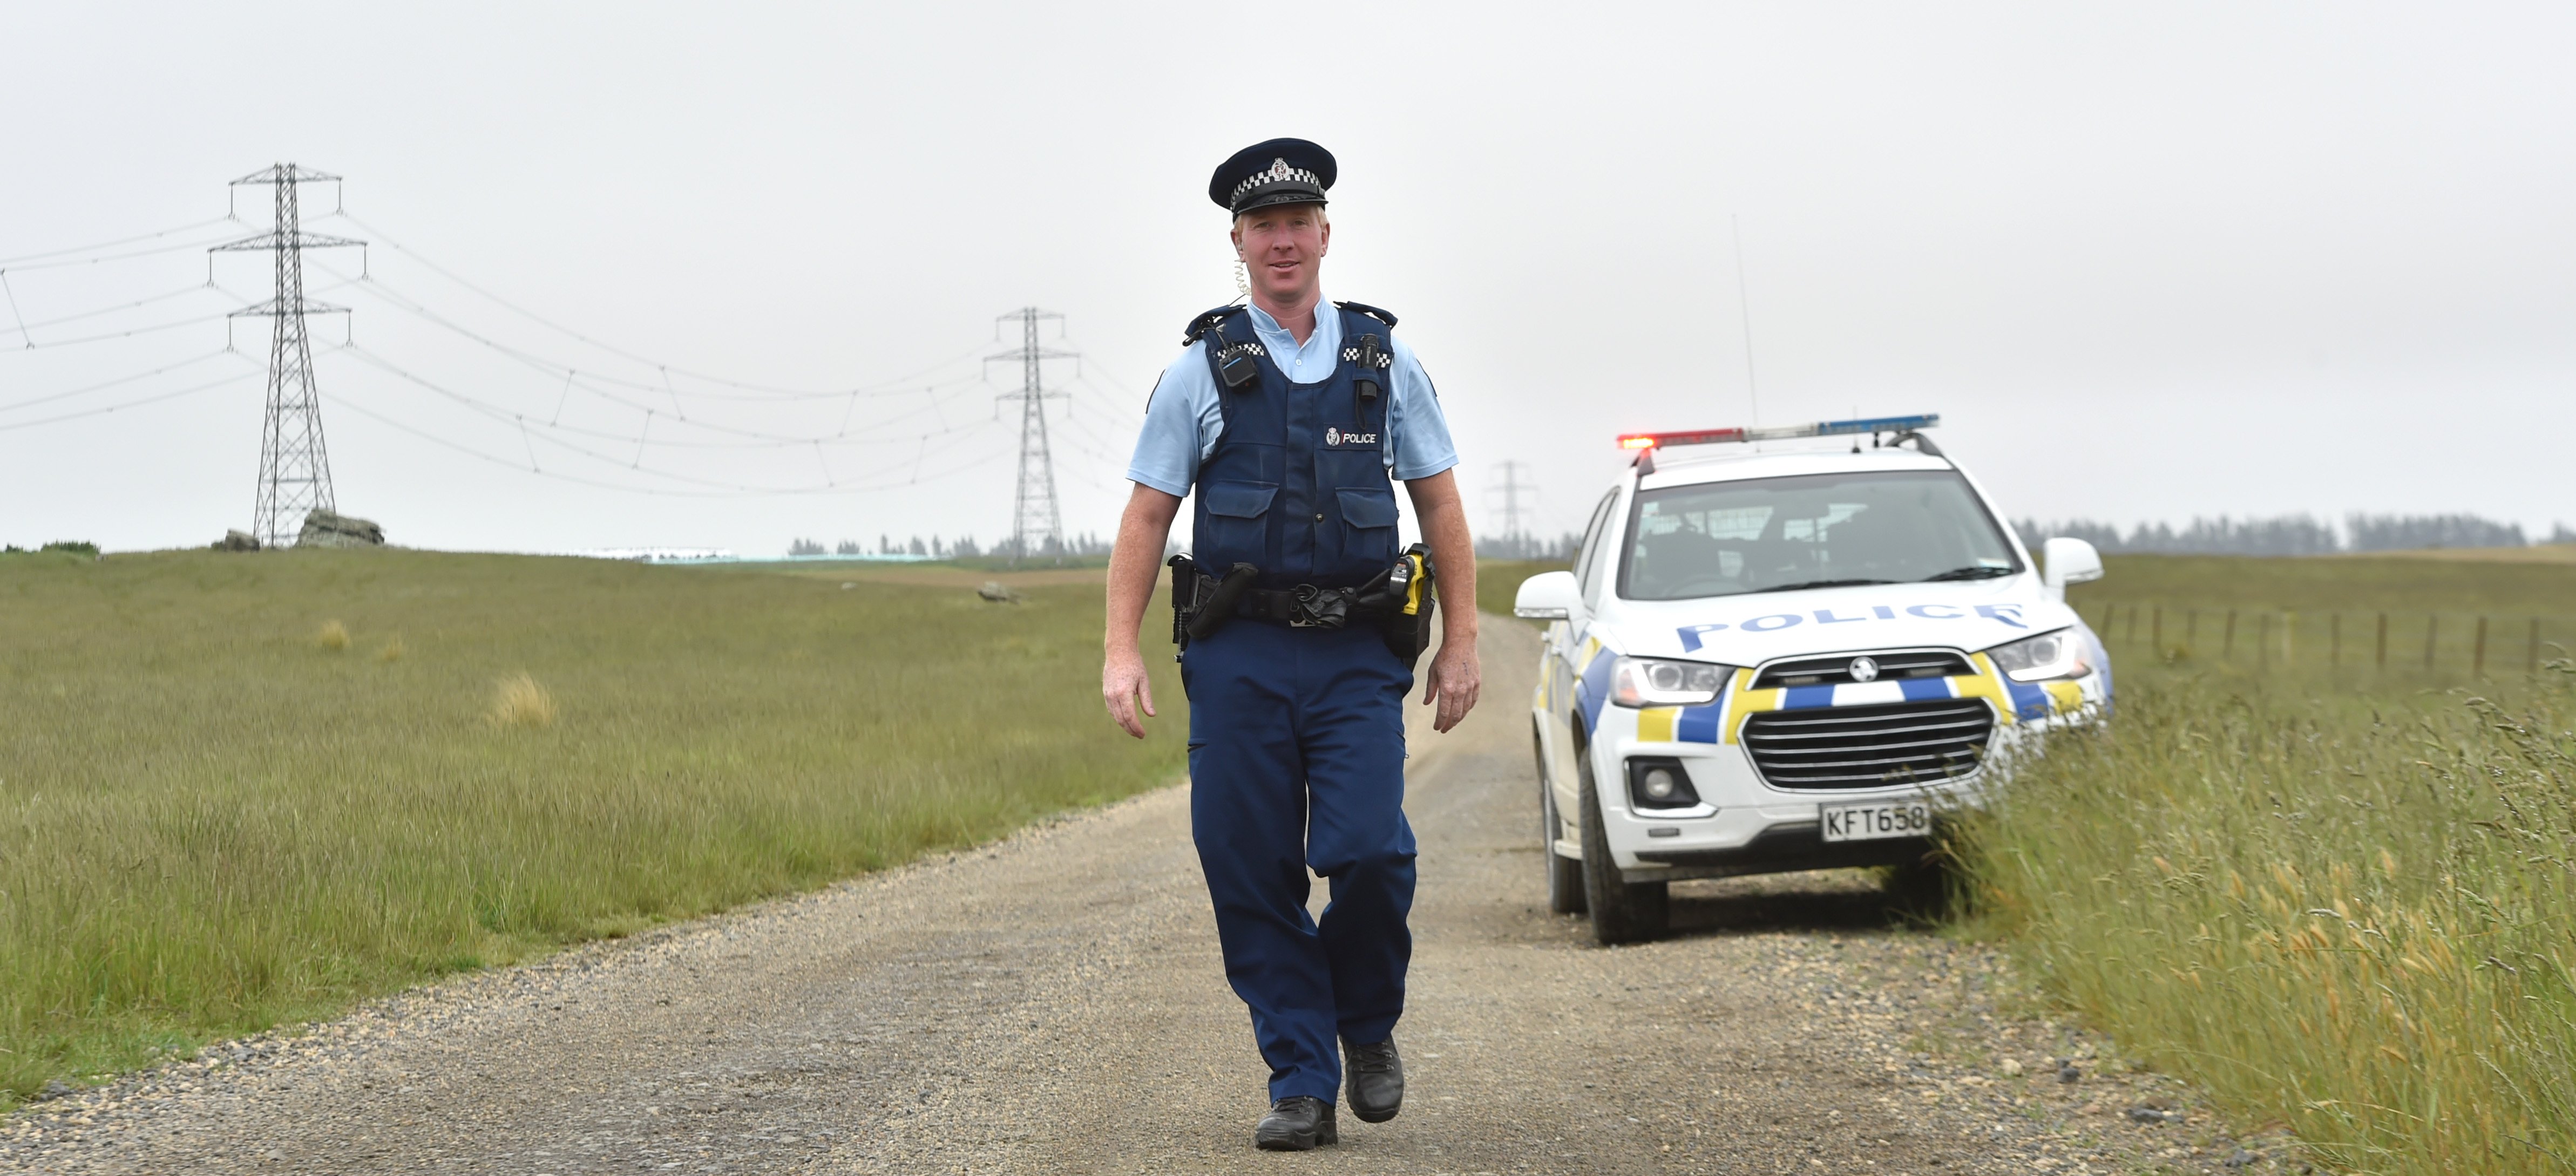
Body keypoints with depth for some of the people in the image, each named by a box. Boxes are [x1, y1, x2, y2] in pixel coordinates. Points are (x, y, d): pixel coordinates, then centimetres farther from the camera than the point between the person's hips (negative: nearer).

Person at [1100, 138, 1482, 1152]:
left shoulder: (1384, 361, 11)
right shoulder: (1201, 370, 7)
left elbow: (1440, 505, 14)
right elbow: (1147, 516, 6)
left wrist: (1461, 641, 8)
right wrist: (1121, 649, -4)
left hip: (1357, 658, 0)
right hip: (1238, 657, 0)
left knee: (1367, 849, -16)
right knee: (1250, 875, -3)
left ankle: (1369, 1027, 10)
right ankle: (1302, 1085, 7)